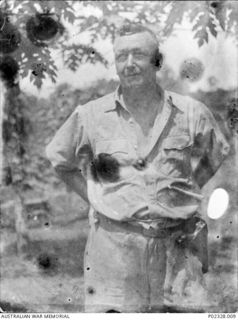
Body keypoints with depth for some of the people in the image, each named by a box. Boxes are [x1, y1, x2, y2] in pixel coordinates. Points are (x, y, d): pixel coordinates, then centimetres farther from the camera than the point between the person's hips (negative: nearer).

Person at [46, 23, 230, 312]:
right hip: (113, 242, -1)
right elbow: (61, 162, 15)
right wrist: (94, 198, 4)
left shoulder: (191, 113, 3)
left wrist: (184, 193, 8)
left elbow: (215, 159, 20)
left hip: (177, 242, 2)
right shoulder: (90, 115, 2)